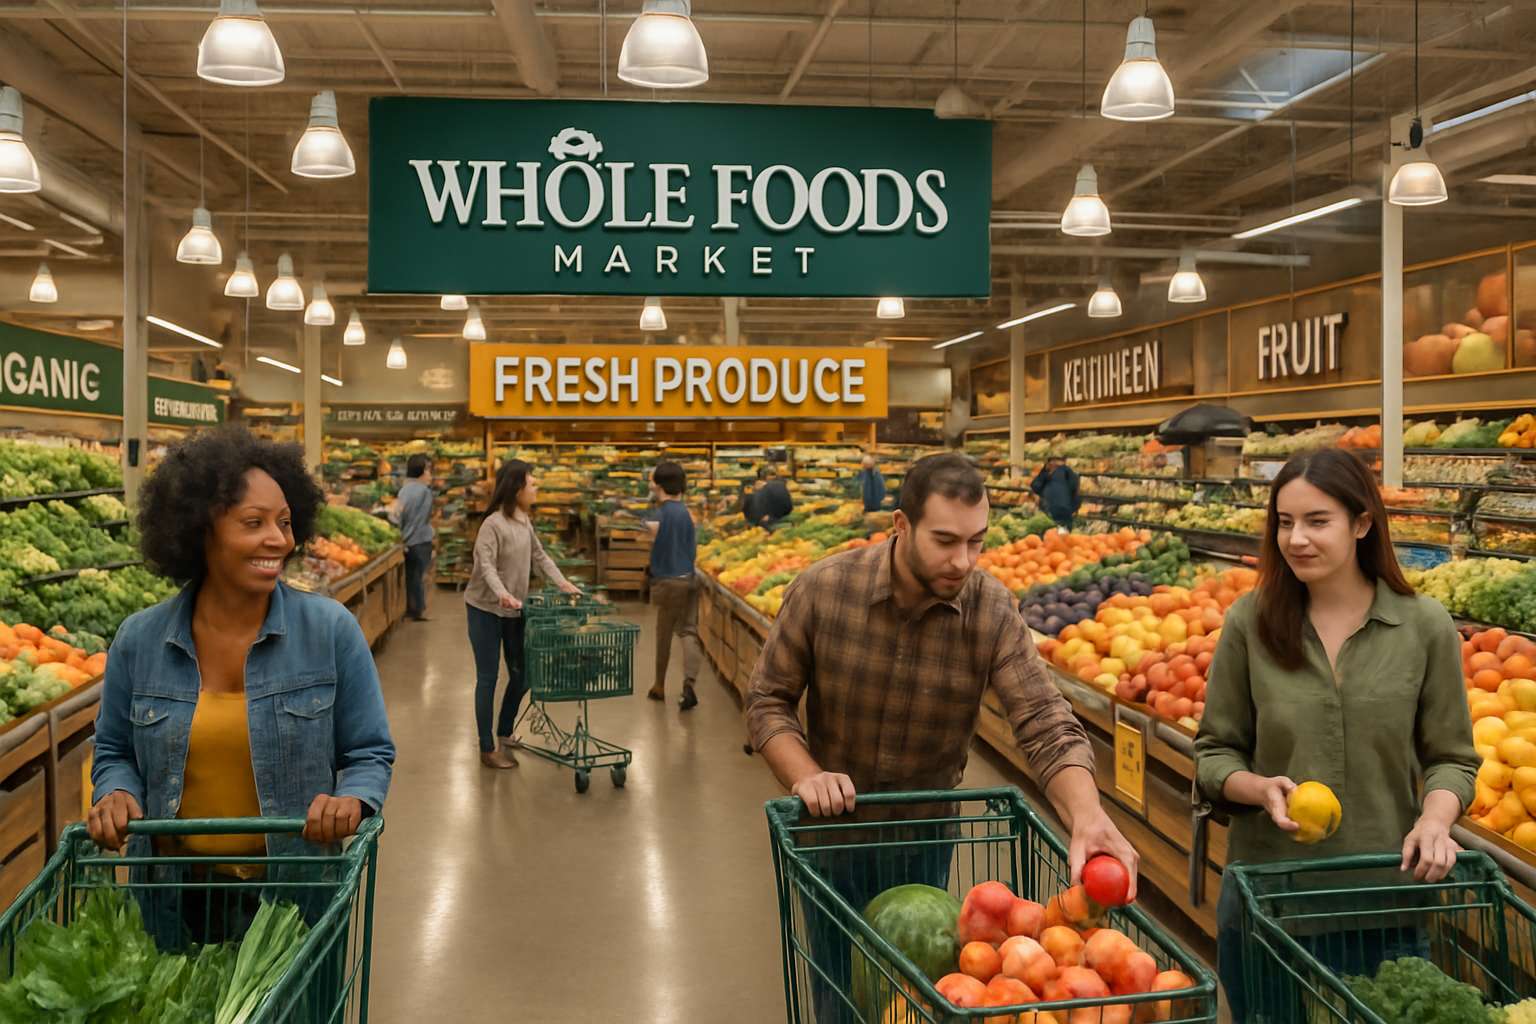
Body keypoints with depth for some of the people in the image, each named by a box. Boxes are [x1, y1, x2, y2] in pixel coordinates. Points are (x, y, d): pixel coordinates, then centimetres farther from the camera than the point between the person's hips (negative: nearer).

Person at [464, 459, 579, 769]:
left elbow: (539, 556, 15)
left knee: (521, 676, 13)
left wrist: (561, 582, 7)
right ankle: (487, 749, 11)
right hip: (485, 610, -8)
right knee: (488, 678, 1)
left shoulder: (524, 521, 6)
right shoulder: (493, 524, -18)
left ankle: (504, 734, 33)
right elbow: (486, 565, -27)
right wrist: (501, 594, -41)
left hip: (514, 611, 8)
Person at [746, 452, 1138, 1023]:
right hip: (834, 824, -1)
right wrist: (806, 776, -28)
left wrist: (1088, 818, -41)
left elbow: (1047, 725, -24)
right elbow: (767, 702, -10)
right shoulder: (821, 590, -19)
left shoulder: (992, 611, -18)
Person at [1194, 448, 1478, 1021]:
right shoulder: (1249, 621, -5)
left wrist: (1435, 819, -17)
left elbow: (1450, 757, 2)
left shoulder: (1425, 626, -5)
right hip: (1265, 888, 0)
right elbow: (1215, 752, 1)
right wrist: (1261, 788, -18)